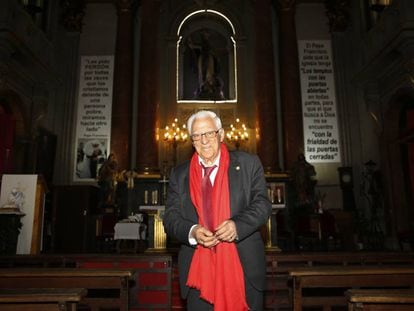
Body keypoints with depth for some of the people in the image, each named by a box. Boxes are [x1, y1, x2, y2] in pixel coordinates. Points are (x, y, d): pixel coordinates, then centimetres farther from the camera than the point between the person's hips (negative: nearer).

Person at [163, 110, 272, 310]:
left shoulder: (248, 164, 2)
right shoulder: (179, 174, 7)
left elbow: (262, 204, -3)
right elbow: (170, 218, 3)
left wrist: (238, 225, -21)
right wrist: (192, 232, -17)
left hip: (245, 269, -1)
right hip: (198, 271, 1)